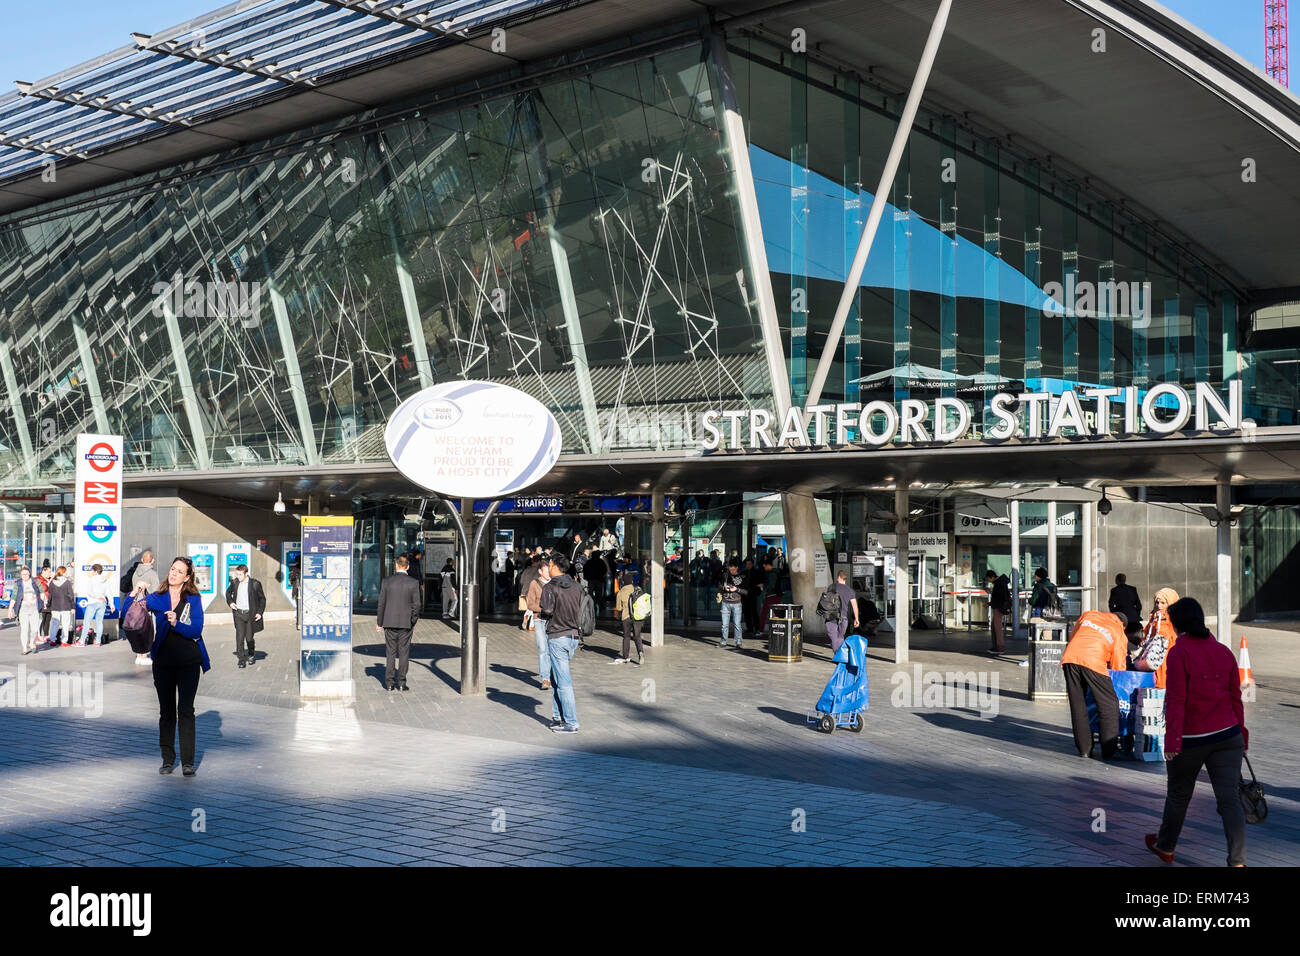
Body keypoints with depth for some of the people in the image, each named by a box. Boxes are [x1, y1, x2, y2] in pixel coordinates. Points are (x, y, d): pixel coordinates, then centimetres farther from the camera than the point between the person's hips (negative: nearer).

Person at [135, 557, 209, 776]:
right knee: (166, 710, 8)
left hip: (188, 661, -2)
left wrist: (177, 623, -25)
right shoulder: (157, 597, 5)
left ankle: (188, 761, -5)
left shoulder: (193, 599, 1)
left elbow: (196, 630, -8)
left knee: (186, 710, -5)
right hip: (164, 661, 2)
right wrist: (136, 594, -27)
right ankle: (167, 759, 15)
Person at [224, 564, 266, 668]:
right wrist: (230, 602, 5)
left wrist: (260, 612, -5)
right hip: (238, 614, 2)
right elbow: (228, 592, 23)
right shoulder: (235, 582, 2)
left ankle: (251, 655, 31)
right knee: (240, 637, -5)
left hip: (250, 614, -2)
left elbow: (262, 599, 2)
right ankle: (241, 659, 2)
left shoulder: (255, 584, -7)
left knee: (249, 637, 5)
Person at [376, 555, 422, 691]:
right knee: (403, 653, 6)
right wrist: (413, 621, 7)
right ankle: (401, 682, 4)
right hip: (406, 623, -1)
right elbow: (416, 605, -6)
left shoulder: (386, 581, -3)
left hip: (389, 623, 1)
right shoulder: (414, 583, -5)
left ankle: (389, 683, 6)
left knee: (390, 653, 8)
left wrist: (379, 622, 8)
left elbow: (381, 603, 0)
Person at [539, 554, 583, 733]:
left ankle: (571, 723, -4)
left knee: (563, 682, -5)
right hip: (573, 636, 7)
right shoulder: (576, 587, 9)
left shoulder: (550, 587, -11)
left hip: (557, 637, -7)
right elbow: (579, 610, 10)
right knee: (556, 678, 19)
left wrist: (540, 607, 1)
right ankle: (558, 717, 22)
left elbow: (547, 610, -20)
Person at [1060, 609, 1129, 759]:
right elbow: (1118, 666, 17)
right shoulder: (1119, 634, 17)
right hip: (1093, 662, -4)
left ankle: (1084, 748, 16)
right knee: (1109, 705, 7)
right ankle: (1109, 750, 4)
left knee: (1077, 704, 12)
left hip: (1070, 657, 4)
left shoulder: (1088, 614, 27)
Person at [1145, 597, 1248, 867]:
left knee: (1178, 794, 15)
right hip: (1227, 737, 4)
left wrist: (1171, 740, -17)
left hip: (1190, 740, -4)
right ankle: (1237, 861, -12)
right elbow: (1236, 697, 11)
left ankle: (1165, 846, 34)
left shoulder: (1178, 653, -11)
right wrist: (1241, 736, 19)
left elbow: (1176, 699, -16)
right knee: (1229, 797, -1)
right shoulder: (1224, 652, 6)